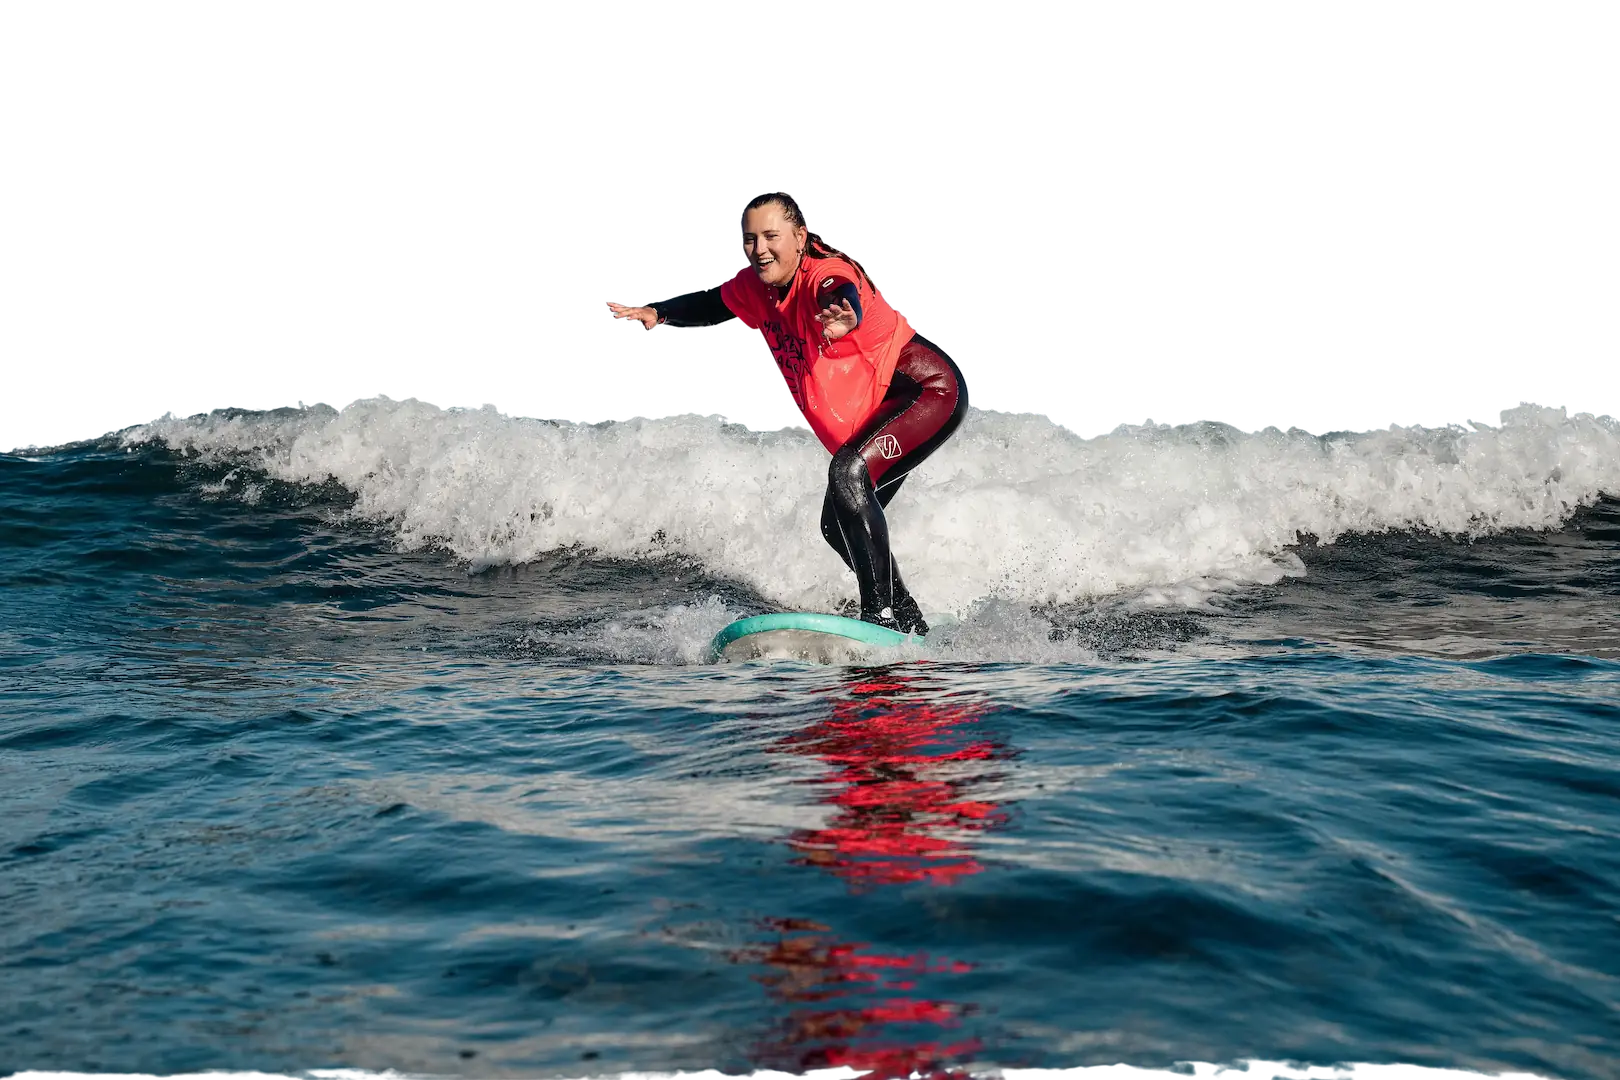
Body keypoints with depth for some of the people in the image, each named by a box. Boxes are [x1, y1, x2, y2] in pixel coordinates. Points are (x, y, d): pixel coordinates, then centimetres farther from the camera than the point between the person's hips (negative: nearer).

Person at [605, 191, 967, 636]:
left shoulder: (824, 274, -27)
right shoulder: (755, 286, -2)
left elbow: (845, 300, -51)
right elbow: (711, 303, 18)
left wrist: (842, 319, -74)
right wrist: (657, 312, 2)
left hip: (930, 388, -10)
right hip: (873, 414, 10)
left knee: (849, 473, -29)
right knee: (837, 525, 7)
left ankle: (884, 616, -25)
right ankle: (913, 625, 21)